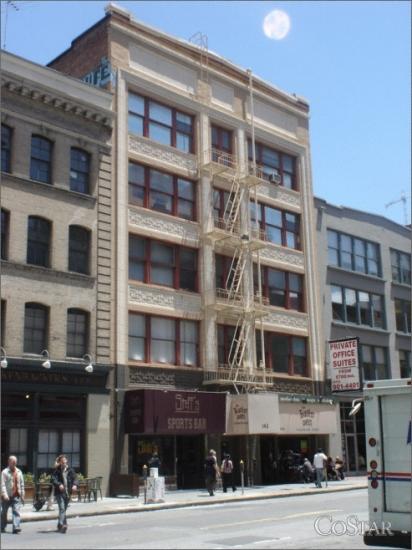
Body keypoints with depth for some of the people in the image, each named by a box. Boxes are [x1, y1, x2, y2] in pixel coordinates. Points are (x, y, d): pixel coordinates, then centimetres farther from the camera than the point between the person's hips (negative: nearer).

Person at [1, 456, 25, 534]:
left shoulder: (19, 472, 10)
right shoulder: (5, 472, -5)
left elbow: (22, 484, 14)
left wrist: (22, 495, 11)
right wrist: (4, 494, -24)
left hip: (16, 496, 3)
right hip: (7, 496, -3)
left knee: (16, 512, -9)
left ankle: (16, 528, -14)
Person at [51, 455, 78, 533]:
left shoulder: (70, 470, 7)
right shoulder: (57, 471, -1)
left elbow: (74, 478, 4)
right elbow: (53, 479, -11)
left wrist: (74, 485, -17)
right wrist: (59, 485, -29)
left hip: (67, 492, 4)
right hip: (59, 492, -4)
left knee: (64, 509, 13)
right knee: (62, 508, -16)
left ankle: (59, 525, 28)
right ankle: (62, 524, -21)